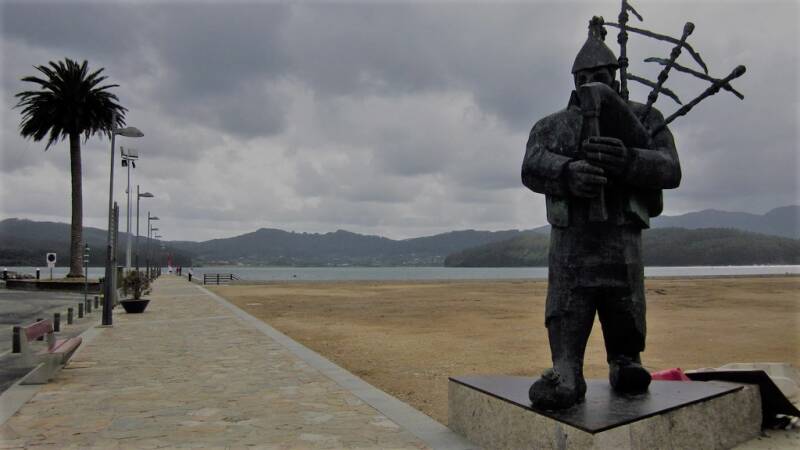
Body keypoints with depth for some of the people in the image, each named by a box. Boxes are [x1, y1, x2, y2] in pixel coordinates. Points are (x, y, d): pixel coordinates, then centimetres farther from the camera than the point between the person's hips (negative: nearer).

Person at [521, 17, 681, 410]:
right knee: (565, 323, -8)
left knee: (625, 329, 5)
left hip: (621, 242, 0)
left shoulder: (644, 118, 14)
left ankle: (624, 363, 28)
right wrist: (569, 171, -26)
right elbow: (532, 168, -4)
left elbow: (670, 169, -1)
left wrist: (629, 160, -23)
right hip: (569, 244, 0)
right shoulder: (551, 125, 17)